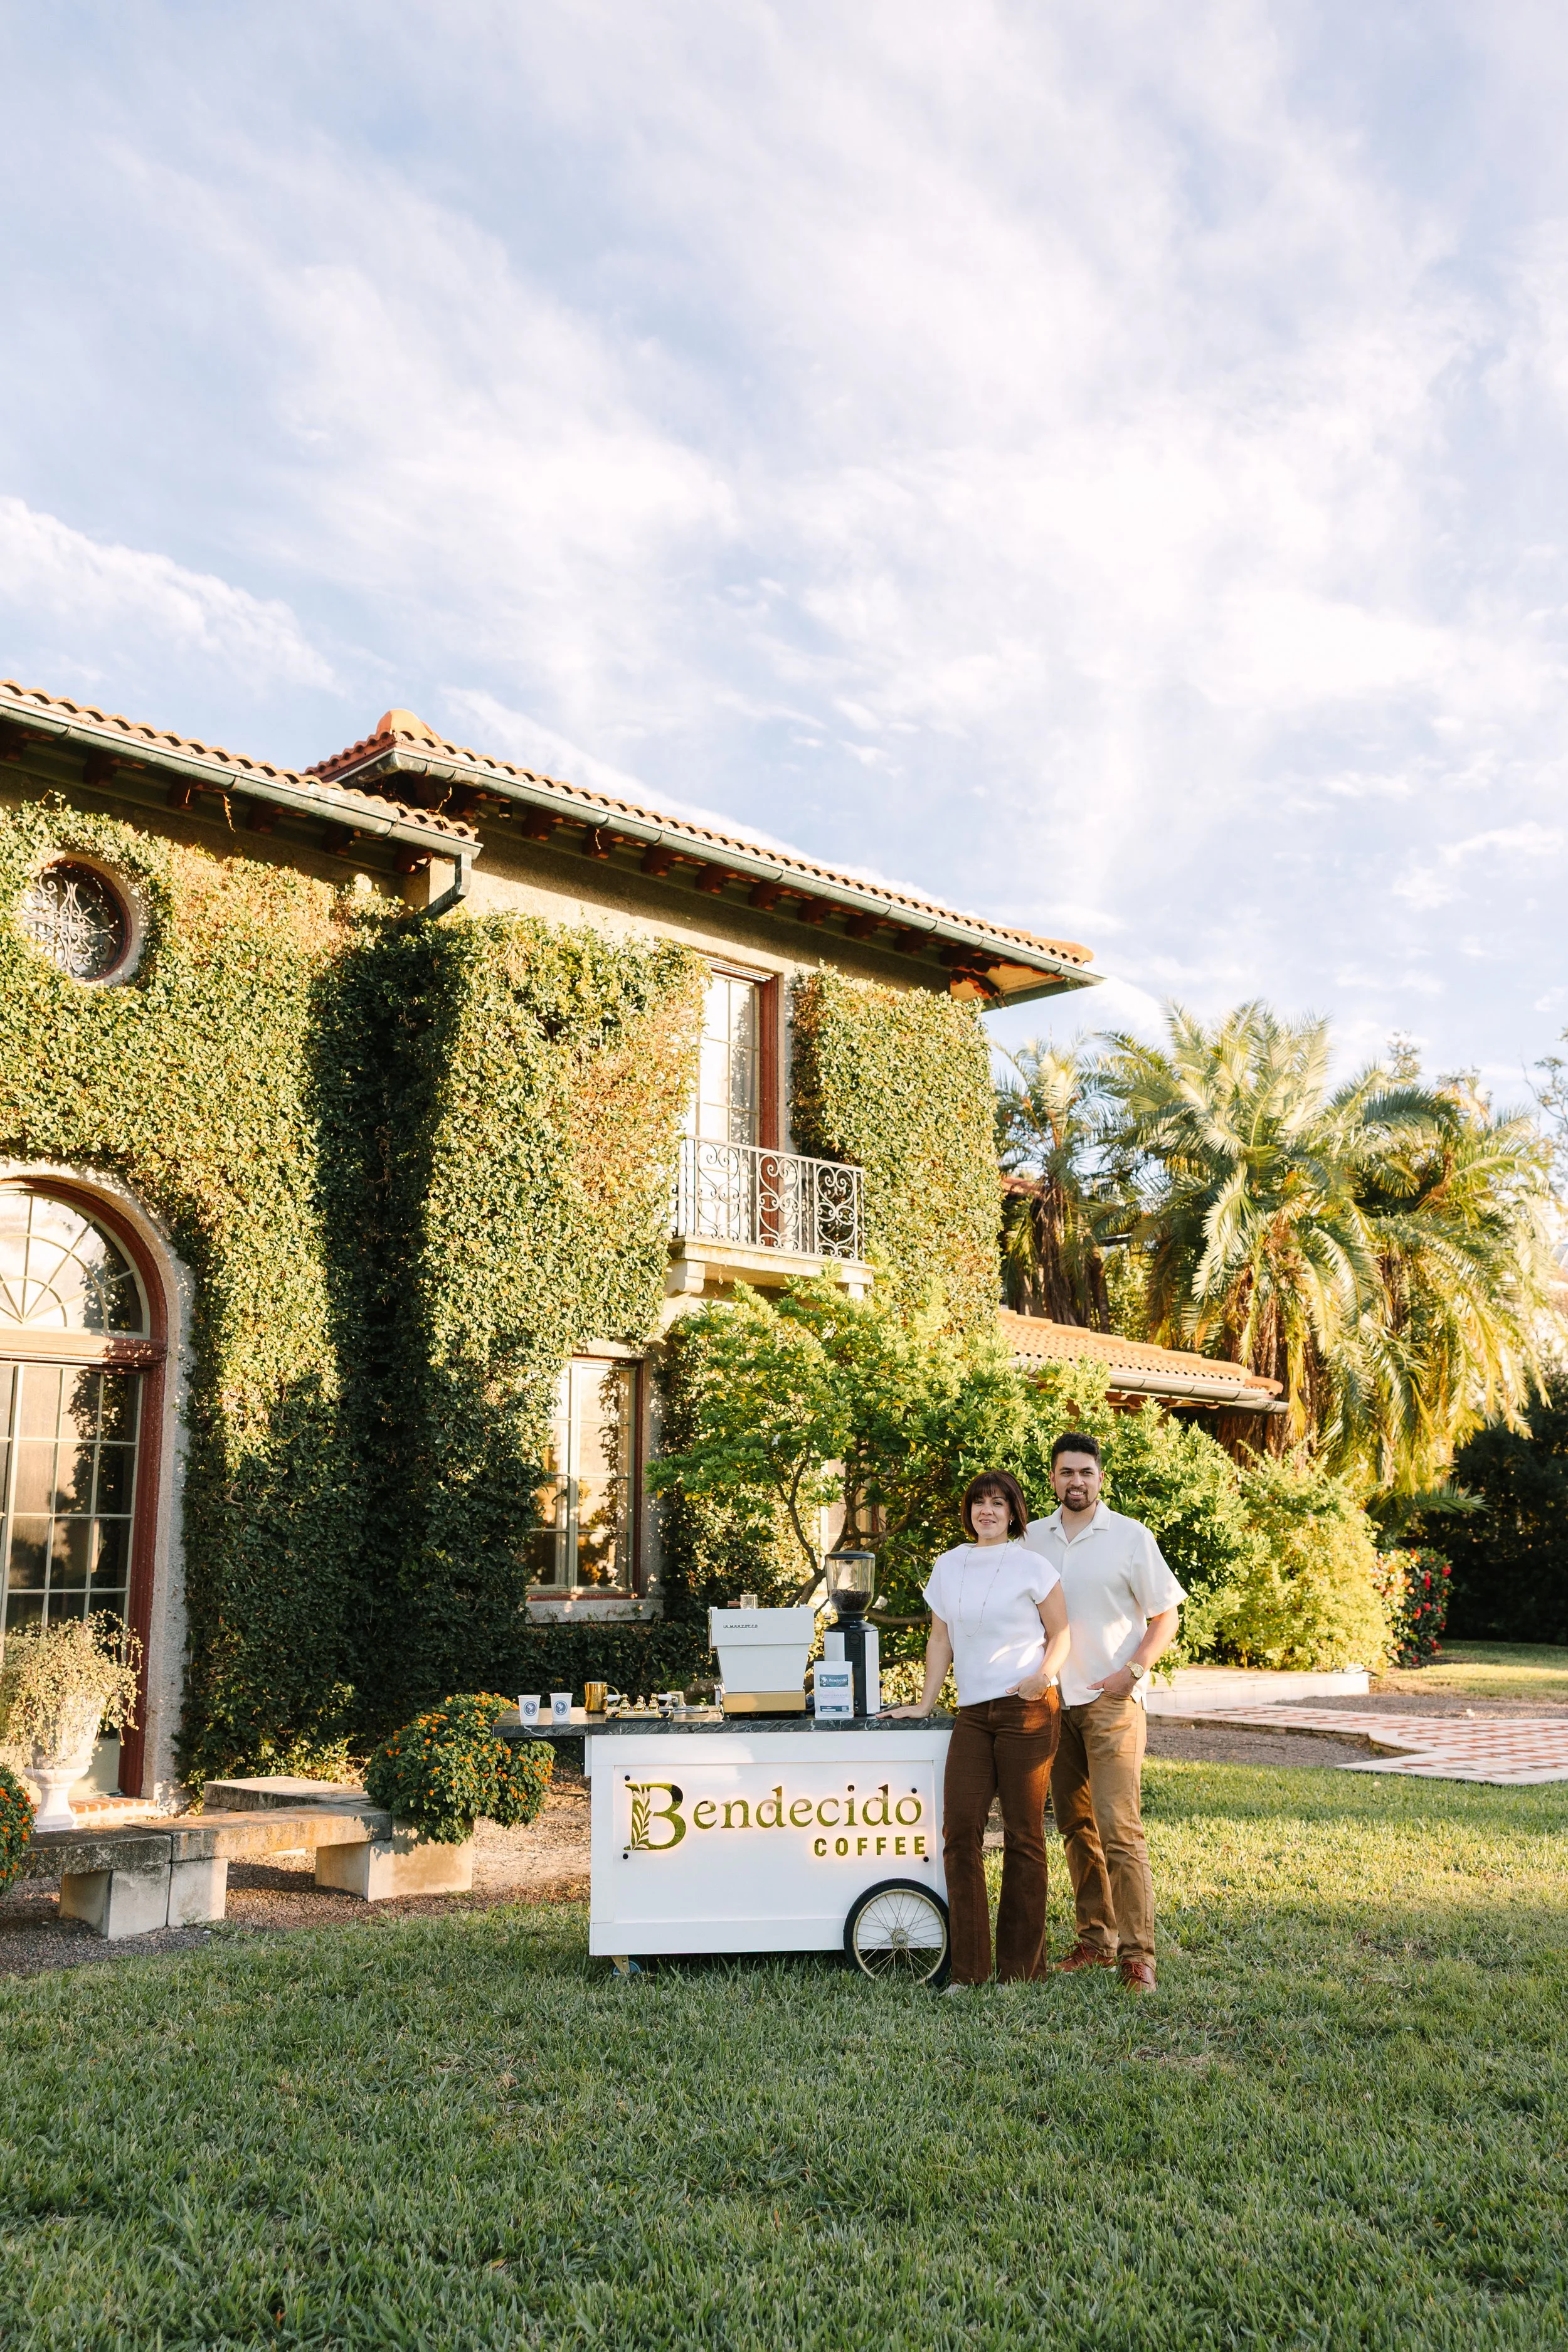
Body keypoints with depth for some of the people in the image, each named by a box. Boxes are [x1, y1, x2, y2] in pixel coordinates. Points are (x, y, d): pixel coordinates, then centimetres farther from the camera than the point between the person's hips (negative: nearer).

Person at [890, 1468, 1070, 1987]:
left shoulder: (1031, 1566, 0)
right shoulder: (949, 1566, 13)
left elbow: (1061, 1633, 4)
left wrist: (1044, 1675, -14)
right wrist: (925, 1703, 14)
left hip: (1027, 1711, -4)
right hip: (973, 1713, 4)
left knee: (1023, 1835, 1)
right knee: (960, 1828, -5)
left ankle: (1021, 1968, 12)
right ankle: (969, 1969, 2)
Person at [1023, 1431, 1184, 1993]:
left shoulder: (1130, 1537, -3)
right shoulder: (1031, 1539, 8)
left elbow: (1166, 1617, 0)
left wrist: (1131, 1671, -12)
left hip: (1111, 1700, -4)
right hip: (1053, 1700, 5)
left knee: (1119, 1830, -12)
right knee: (1075, 1827, 9)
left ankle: (1137, 1954, -8)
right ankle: (1095, 1939, 20)